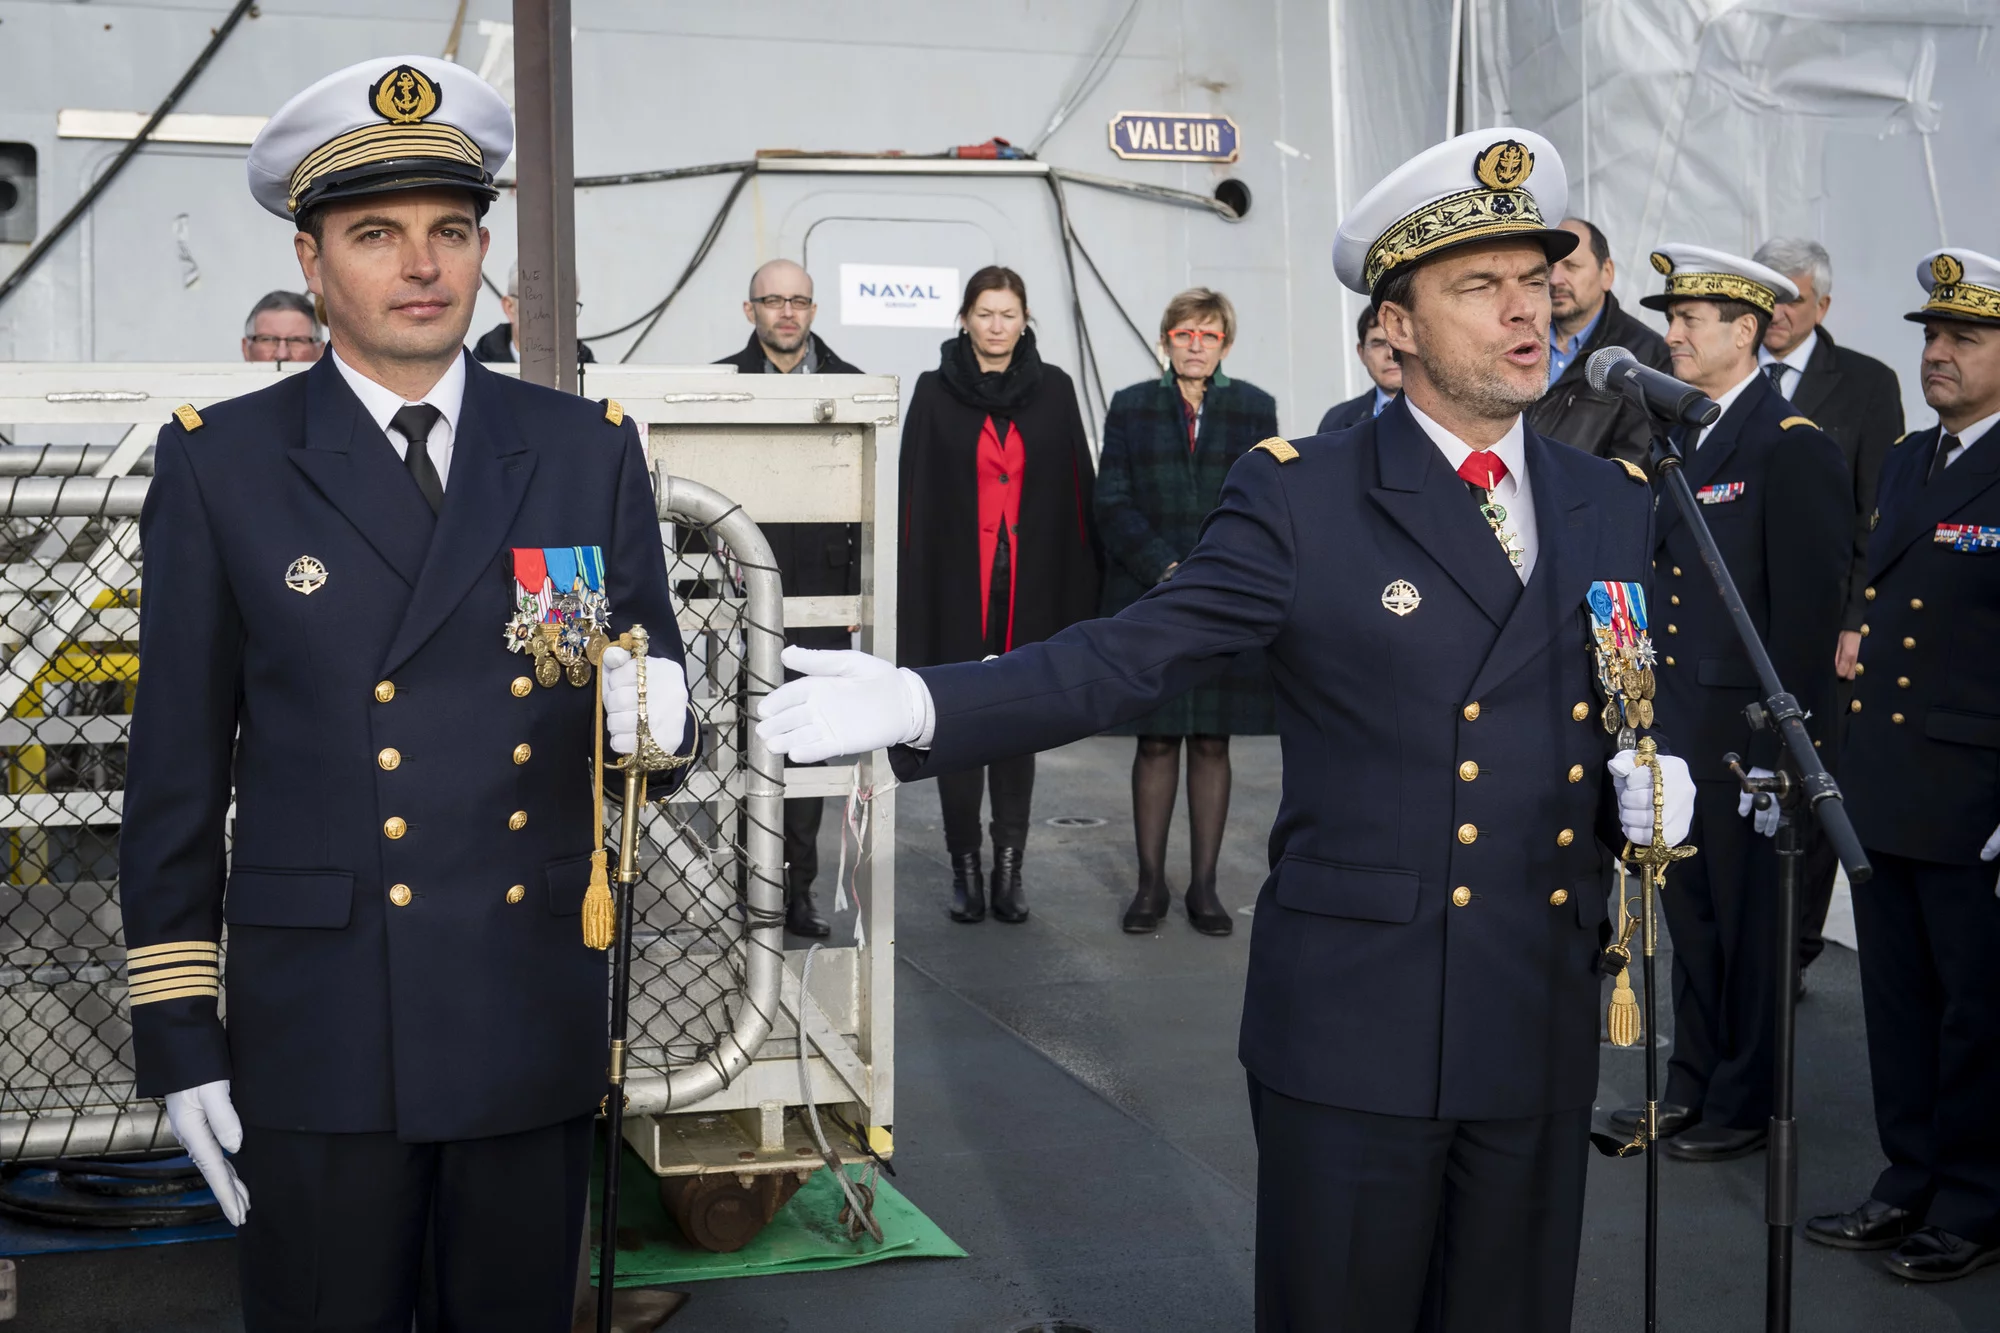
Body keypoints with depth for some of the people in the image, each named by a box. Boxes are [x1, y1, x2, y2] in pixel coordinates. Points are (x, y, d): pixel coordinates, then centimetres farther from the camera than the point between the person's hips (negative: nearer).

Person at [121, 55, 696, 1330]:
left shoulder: (588, 450, 5)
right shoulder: (221, 463, 0)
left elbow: (655, 716, 8)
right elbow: (179, 771, 1)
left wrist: (654, 715, -16)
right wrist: (177, 1035, -1)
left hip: (540, 1025, 2)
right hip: (320, 1037, -2)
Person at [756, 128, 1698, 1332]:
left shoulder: (1615, 506, 8)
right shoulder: (1301, 499, -6)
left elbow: (1642, 705, 18)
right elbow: (1129, 657, -11)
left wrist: (1652, 785, -5)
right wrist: (921, 702, -24)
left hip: (1545, 1031, 4)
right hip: (1353, 1028, -4)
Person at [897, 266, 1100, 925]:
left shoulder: (1054, 390, 5)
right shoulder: (935, 391, 2)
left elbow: (1076, 489, 4)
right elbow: (916, 496, 0)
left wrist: (1082, 589, -1)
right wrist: (913, 591, -6)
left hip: (1032, 581, 1)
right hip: (957, 581, -1)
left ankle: (1009, 868, 11)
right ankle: (965, 866, 12)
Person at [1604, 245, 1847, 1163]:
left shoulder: (1792, 448, -13)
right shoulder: (1681, 439, 12)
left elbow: (1808, 608, -17)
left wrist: (1779, 750, -18)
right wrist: (1651, 707, 10)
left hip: (1745, 729, -8)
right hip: (1675, 724, 8)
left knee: (1750, 918, 5)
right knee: (1690, 909, 16)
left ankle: (1745, 1102, 19)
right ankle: (1692, 1085, 29)